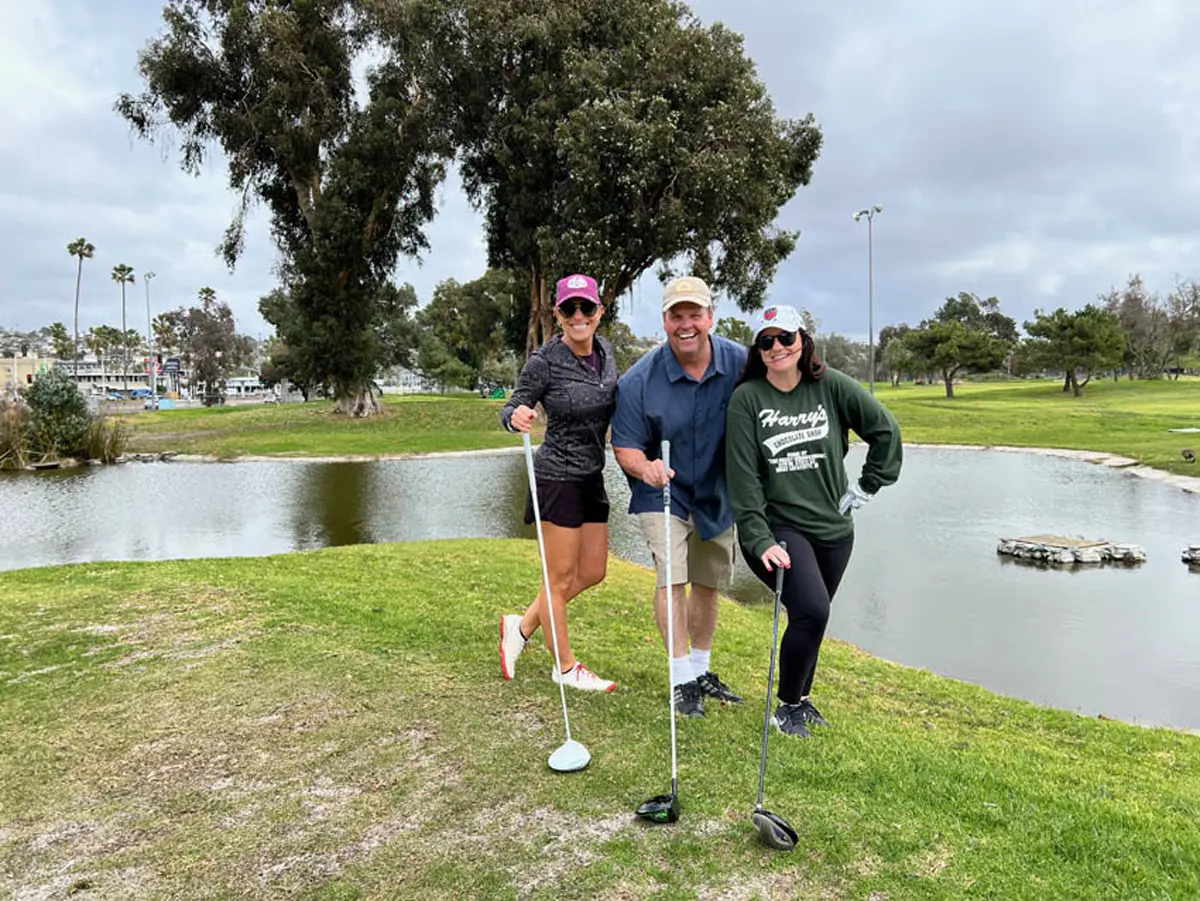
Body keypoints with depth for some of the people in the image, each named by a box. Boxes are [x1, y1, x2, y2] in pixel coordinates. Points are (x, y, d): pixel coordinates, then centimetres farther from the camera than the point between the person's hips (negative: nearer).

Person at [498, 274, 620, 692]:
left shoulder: (605, 350, 4)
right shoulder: (544, 361, -15)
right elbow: (512, 408, -12)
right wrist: (516, 417, -34)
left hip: (592, 476, 8)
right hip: (558, 476, -8)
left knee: (593, 572, 16)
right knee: (562, 578, 5)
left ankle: (521, 626, 33)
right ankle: (566, 667, 24)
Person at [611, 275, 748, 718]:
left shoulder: (742, 363, -13)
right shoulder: (639, 380, -18)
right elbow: (625, 446, -13)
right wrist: (644, 467, -34)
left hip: (718, 494, 3)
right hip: (663, 492, -3)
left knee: (707, 584, 14)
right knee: (673, 579, -15)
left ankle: (701, 669, 33)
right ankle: (681, 678, 2)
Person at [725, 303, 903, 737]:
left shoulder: (831, 386, -3)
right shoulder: (746, 398, -8)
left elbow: (885, 429, 6)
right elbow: (743, 477, -11)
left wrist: (867, 486, 4)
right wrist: (759, 539, -15)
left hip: (833, 528, 4)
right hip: (779, 527, -3)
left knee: (813, 617, 12)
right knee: (811, 611, -17)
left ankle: (802, 695, 37)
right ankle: (787, 706, 6)